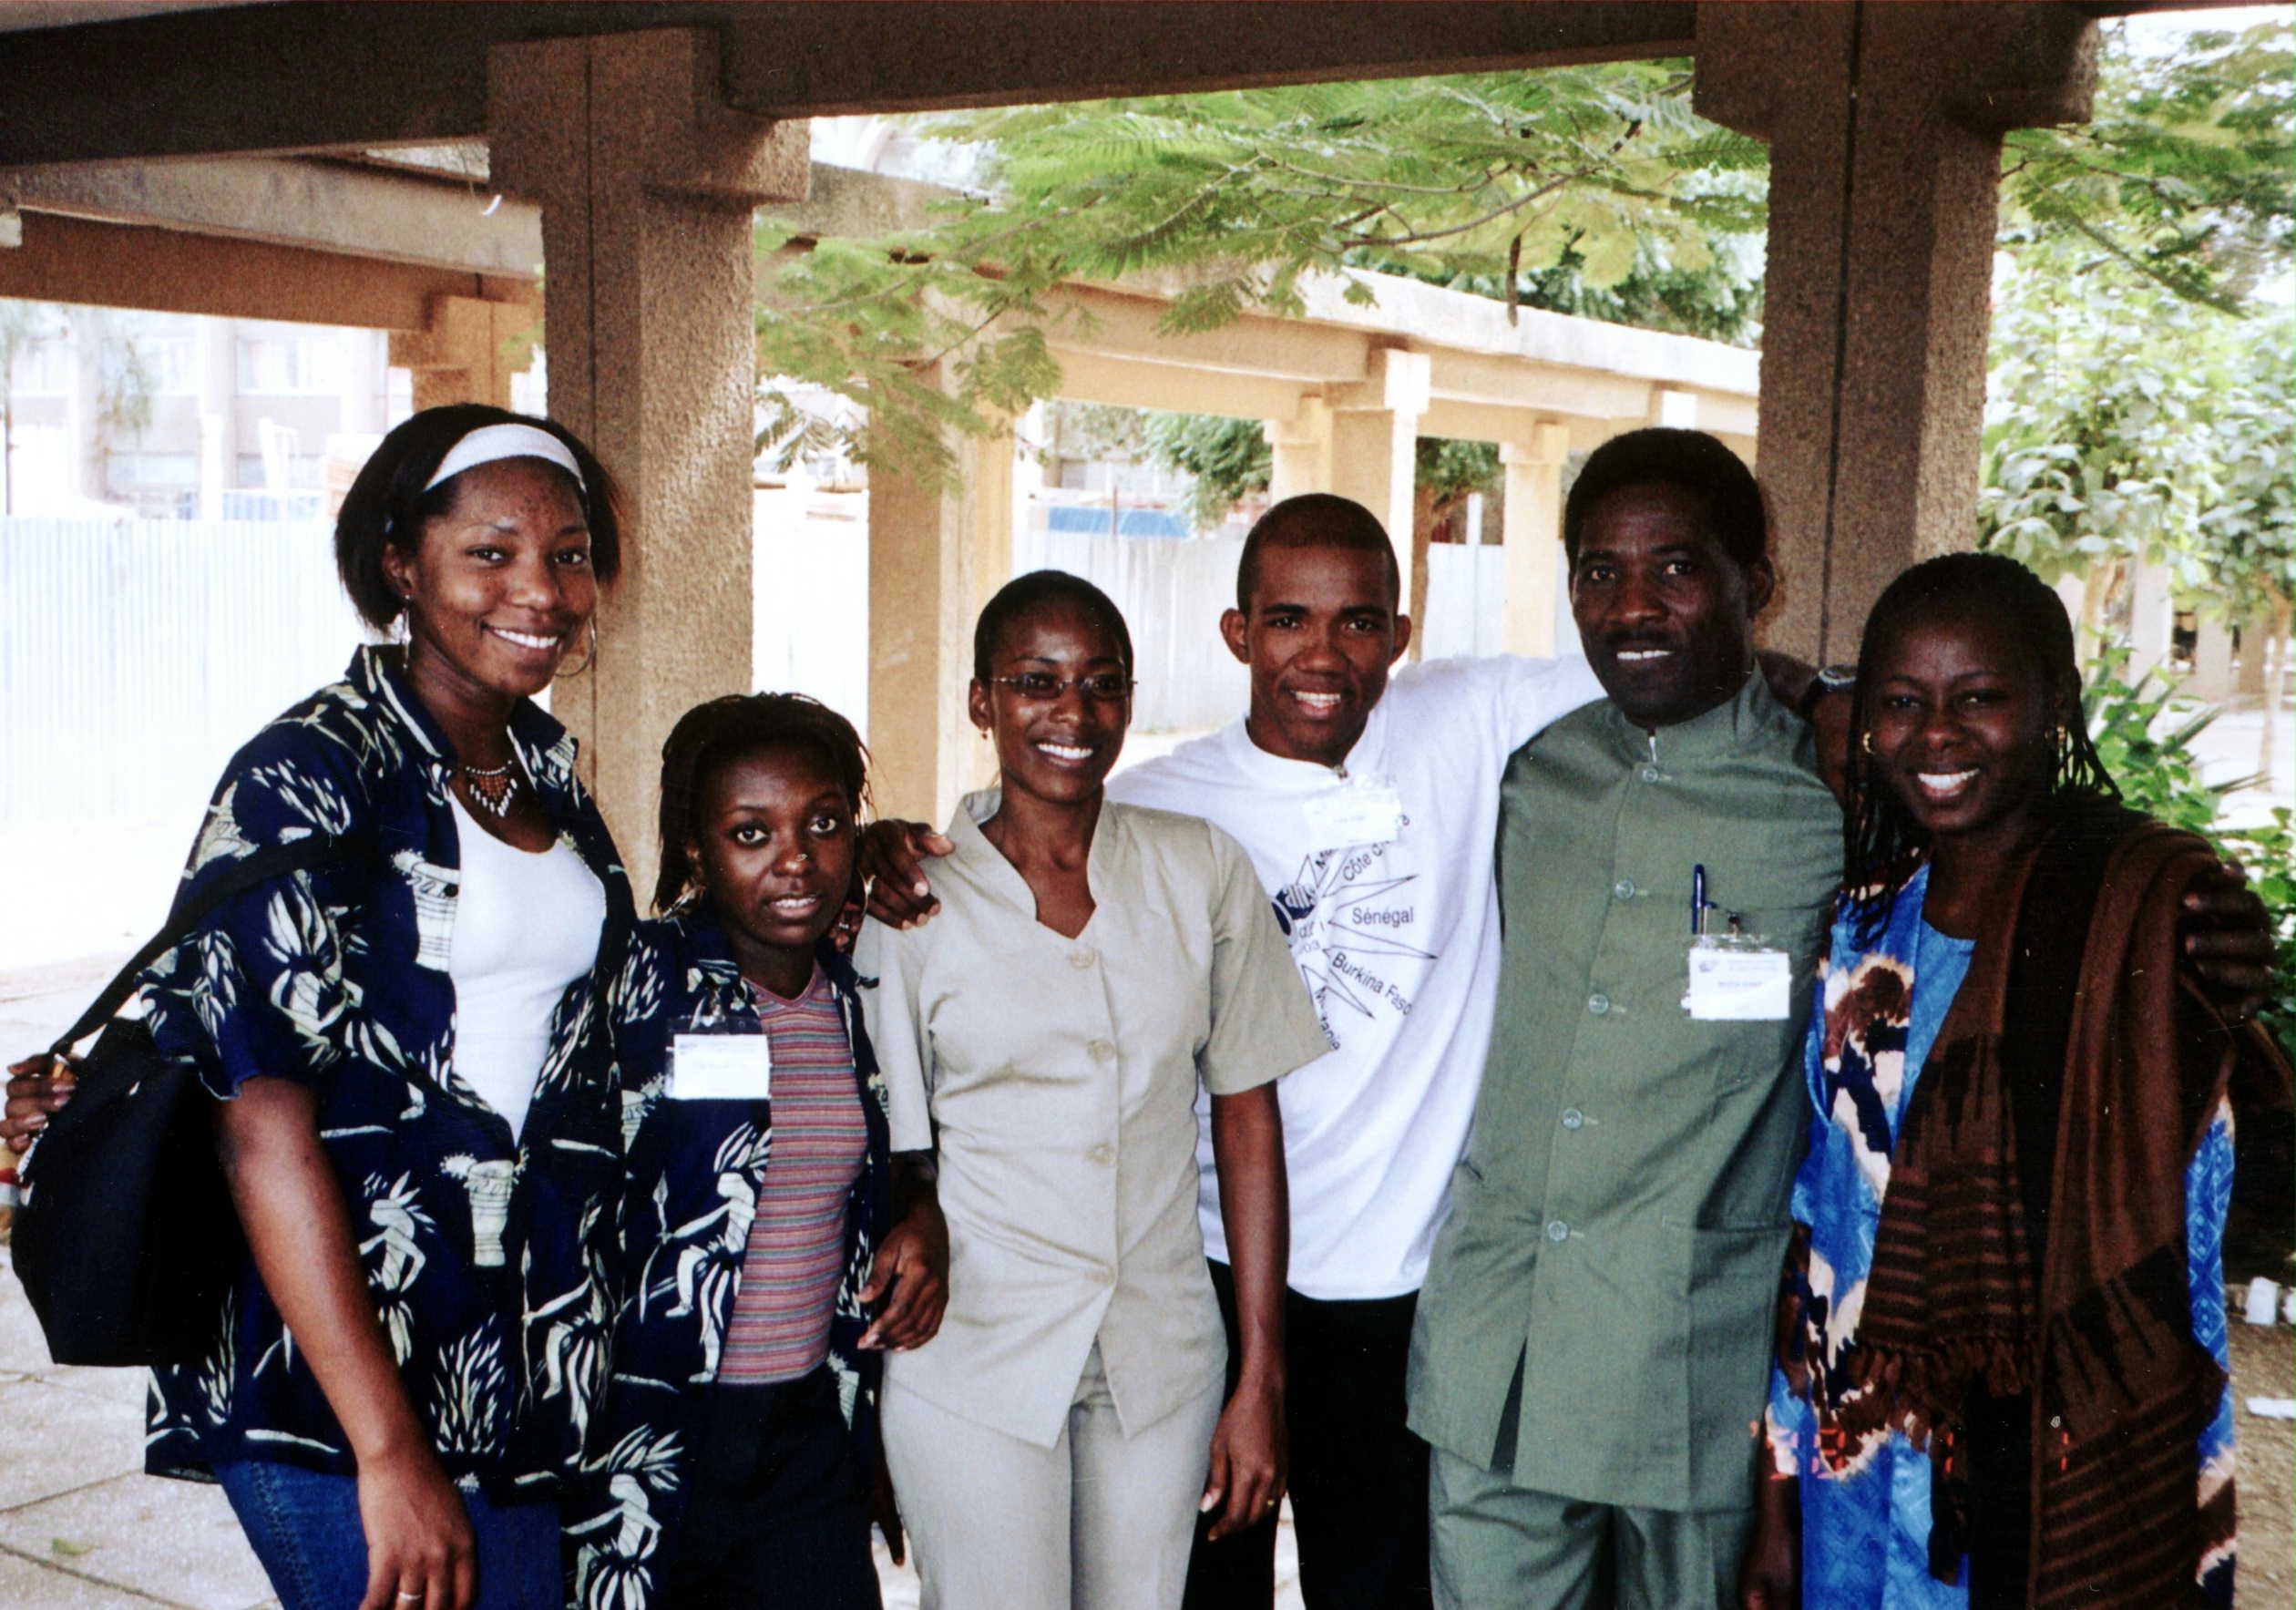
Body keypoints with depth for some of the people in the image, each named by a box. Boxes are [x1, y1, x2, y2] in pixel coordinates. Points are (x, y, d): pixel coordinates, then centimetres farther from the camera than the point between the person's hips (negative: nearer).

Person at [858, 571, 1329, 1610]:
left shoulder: (1202, 871, 1)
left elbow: (1247, 1120, 3)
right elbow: (890, 1156, 0)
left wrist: (1261, 1383, 1)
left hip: (1162, 1357, 2)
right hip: (972, 1359, -2)